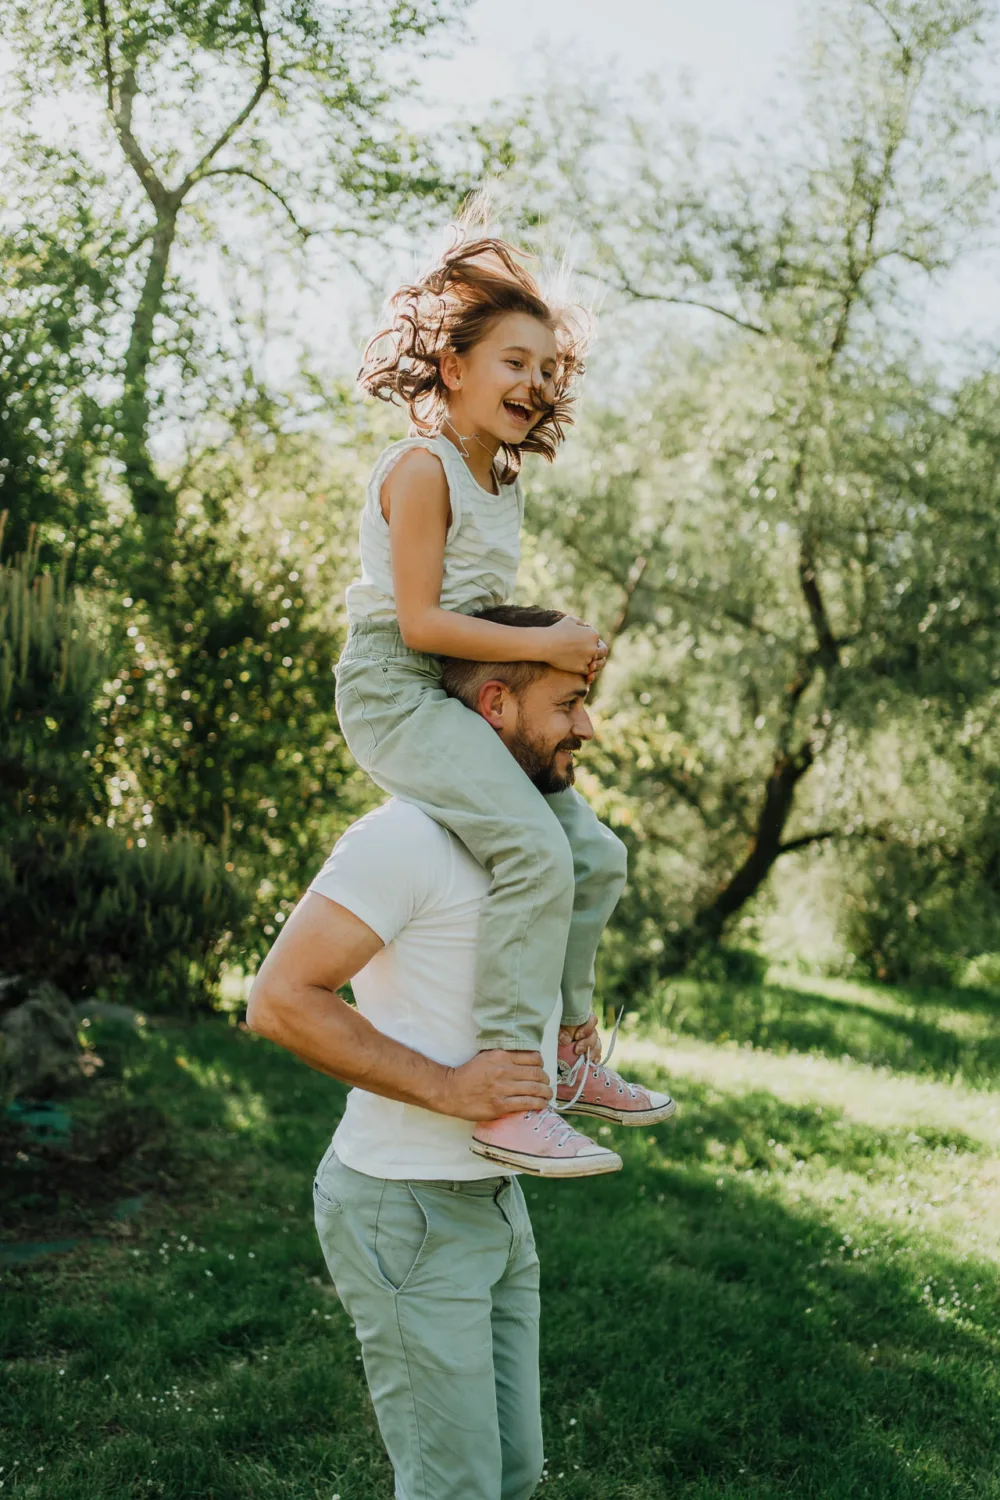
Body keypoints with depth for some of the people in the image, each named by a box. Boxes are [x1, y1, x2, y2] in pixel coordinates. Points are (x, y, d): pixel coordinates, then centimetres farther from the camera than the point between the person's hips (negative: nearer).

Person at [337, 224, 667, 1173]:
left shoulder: (501, 481, 16)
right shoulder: (422, 467, -12)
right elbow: (419, 623, -18)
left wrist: (561, 649, 4)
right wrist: (544, 645, -18)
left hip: (461, 695, 10)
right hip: (393, 691, -10)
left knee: (594, 854, 9)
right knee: (534, 849, -28)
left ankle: (570, 1050, 21)